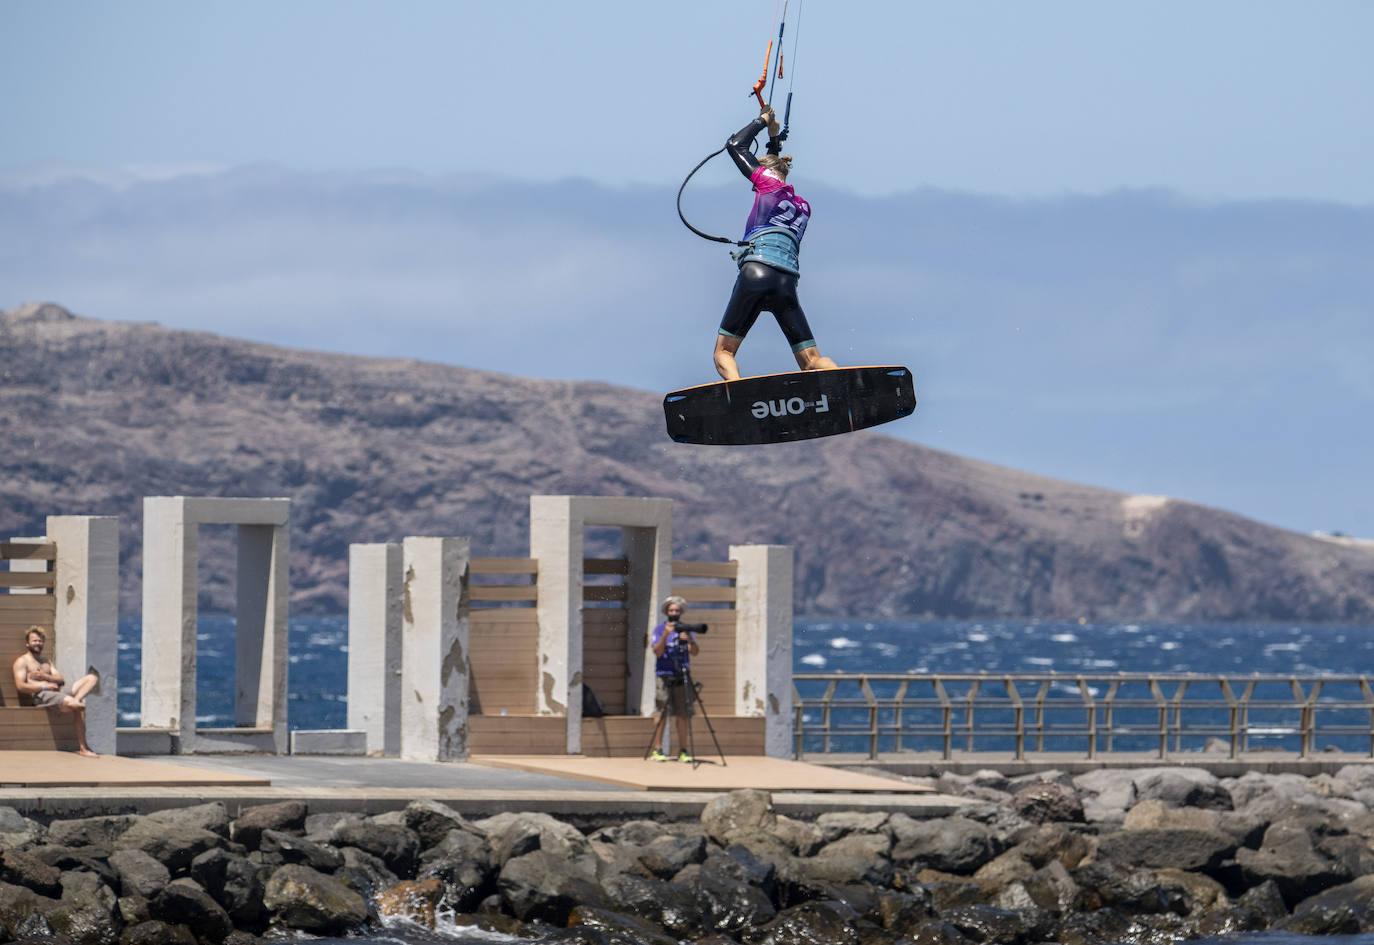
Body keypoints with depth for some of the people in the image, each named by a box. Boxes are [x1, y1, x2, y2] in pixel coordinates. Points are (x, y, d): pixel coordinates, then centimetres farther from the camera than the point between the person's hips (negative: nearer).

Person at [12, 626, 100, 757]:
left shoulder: (46, 661, 33)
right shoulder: (22, 662, 10)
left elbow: (61, 680, 20)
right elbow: (20, 686, -6)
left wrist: (45, 676, -1)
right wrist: (44, 687, -11)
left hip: (59, 691, 8)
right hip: (41, 696, -8)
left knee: (92, 677, -13)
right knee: (79, 709, -35)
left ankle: (76, 701, -33)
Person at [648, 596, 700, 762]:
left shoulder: (686, 629, 10)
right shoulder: (659, 629, 4)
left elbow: (695, 652, -2)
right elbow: (657, 652, -9)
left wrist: (690, 640, -22)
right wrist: (665, 635, -22)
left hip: (681, 676, 2)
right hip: (664, 675, -2)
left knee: (682, 715, 0)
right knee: (661, 714, -6)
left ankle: (683, 751, 2)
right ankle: (657, 749, -4)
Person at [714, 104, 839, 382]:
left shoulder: (769, 184, 11)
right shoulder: (803, 207, 28)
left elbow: (735, 146, 20)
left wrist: (762, 121, 34)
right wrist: (774, 141, 56)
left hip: (757, 269, -5)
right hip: (788, 282, 5)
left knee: (723, 353, -2)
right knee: (812, 362, 3)